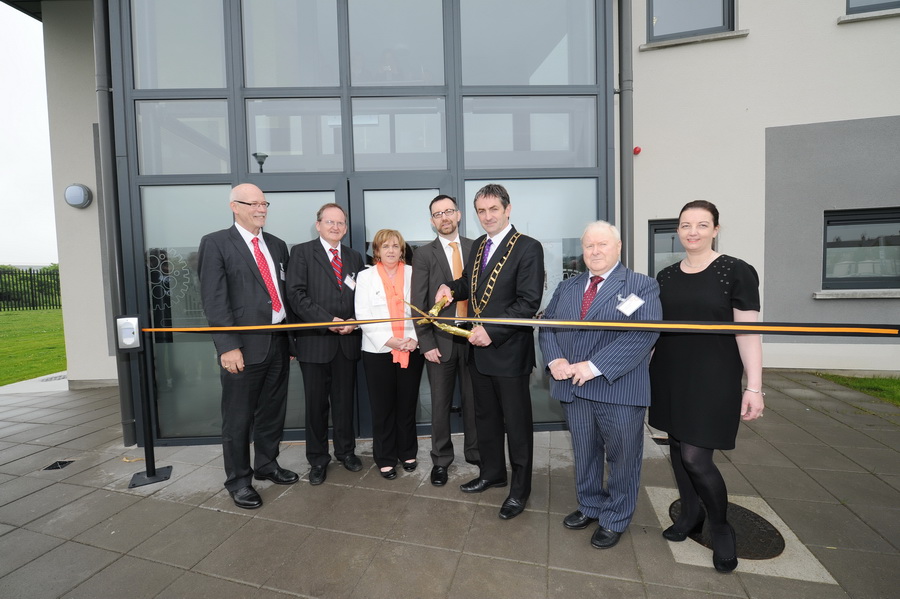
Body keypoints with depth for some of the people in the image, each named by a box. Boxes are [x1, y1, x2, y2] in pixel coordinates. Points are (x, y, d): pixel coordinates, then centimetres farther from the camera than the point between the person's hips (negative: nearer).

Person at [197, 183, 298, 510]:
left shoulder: (277, 245, 14)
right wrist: (228, 346, -18)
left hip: (279, 342, 6)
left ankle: (267, 464, 36)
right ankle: (238, 479, 26)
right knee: (238, 418, 8)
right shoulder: (215, 243, -3)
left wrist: (292, 336, 11)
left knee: (273, 411, 17)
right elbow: (214, 300, -11)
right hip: (243, 345, -5)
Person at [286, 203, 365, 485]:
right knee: (316, 404, 8)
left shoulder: (354, 257, 13)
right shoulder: (301, 252, 0)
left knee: (345, 400, 14)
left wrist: (354, 322, -7)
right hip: (315, 341, -3)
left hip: (348, 341, 3)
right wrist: (327, 321, -17)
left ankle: (346, 451, 33)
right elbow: (297, 295, -10)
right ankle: (317, 459, 26)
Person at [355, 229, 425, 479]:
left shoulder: (413, 274, 6)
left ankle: (408, 453, 29)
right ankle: (385, 458, 22)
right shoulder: (366, 276, 4)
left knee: (407, 404, 11)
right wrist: (388, 340, -14)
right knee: (382, 407, 7)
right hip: (378, 351, -1)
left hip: (412, 350, 1)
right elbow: (363, 314, -4)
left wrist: (415, 338, -12)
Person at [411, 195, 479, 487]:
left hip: (473, 337, 2)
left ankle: (474, 451, 32)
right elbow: (419, 303, -3)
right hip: (441, 340, -1)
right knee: (441, 403, 9)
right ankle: (441, 459, 28)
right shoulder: (424, 254, 0)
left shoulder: (476, 248, 6)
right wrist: (426, 343, -7)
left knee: (473, 399, 11)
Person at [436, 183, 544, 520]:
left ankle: (520, 488, 30)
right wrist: (452, 288, 0)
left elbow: (529, 302, -19)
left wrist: (491, 331, -23)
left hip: (509, 351, -7)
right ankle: (492, 472, 42)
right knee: (485, 416, 21)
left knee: (516, 422, 9)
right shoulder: (477, 246, 11)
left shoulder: (528, 248, -13)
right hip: (478, 349, 7)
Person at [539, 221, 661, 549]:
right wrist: (555, 359, -11)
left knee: (621, 458, 12)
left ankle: (615, 519, 34)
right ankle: (589, 507, 41)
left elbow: (644, 334, -18)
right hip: (574, 387, 4)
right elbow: (547, 326, 9)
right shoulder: (567, 287, 11)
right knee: (584, 453, 19)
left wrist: (595, 366, -24)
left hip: (620, 390, -4)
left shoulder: (642, 286, -5)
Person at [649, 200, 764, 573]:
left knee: (695, 457, -6)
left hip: (712, 379, -5)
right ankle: (690, 515, 36)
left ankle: (720, 527, 23)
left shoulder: (736, 272, -7)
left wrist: (754, 388, -12)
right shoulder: (666, 276, 6)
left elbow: (748, 332, -9)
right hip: (670, 377, 5)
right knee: (678, 448, 14)